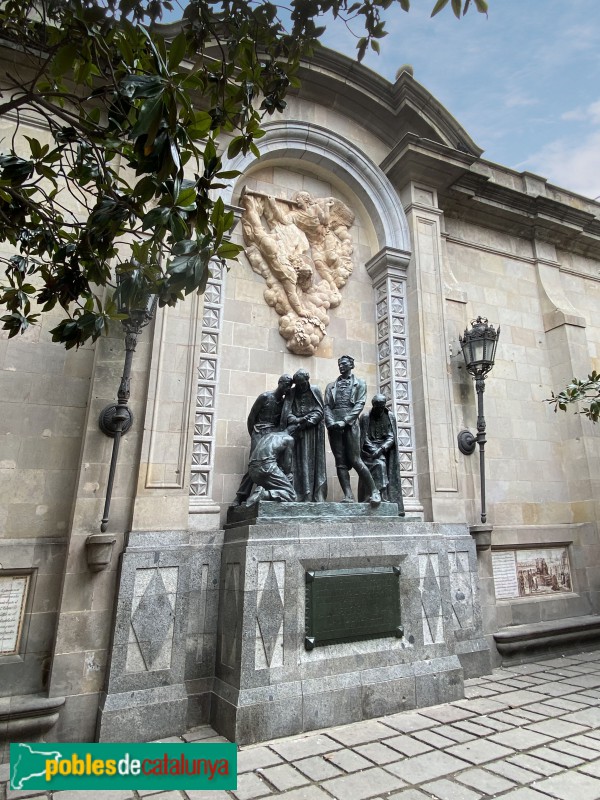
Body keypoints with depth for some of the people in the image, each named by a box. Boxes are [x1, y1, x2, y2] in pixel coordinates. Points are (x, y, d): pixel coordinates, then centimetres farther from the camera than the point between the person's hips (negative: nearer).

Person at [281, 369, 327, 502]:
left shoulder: (315, 391, 7)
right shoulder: (291, 394, 10)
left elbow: (319, 411, 0)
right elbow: (287, 412, -1)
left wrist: (305, 423, -12)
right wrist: (297, 420, -20)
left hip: (313, 430, -1)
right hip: (297, 431, 1)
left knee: (314, 462, -4)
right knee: (300, 463, -6)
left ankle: (317, 497, -5)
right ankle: (302, 497, -9)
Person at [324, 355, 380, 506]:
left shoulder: (359, 383, 12)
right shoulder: (331, 386, 21)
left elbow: (359, 404, -1)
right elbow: (327, 406, 10)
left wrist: (345, 421, -14)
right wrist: (331, 422, -9)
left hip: (350, 425, -4)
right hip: (334, 426, 4)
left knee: (355, 460, -10)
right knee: (340, 462, -2)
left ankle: (373, 491, 2)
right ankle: (348, 495, -2)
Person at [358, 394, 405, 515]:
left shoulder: (389, 418, 7)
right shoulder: (365, 418, 2)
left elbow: (391, 437, 0)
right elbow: (364, 438, -2)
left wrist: (381, 449, -17)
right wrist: (374, 450, -17)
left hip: (385, 450, 2)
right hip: (370, 451, -2)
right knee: (380, 465, -28)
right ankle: (383, 498, -31)